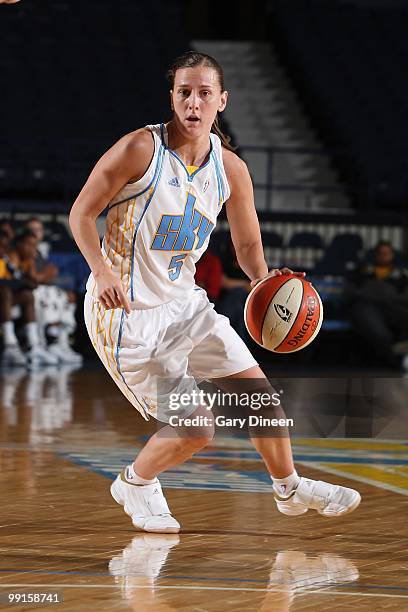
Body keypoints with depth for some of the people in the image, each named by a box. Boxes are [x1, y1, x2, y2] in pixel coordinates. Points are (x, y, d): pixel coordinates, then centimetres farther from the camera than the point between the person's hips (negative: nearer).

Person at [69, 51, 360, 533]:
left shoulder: (230, 169, -1)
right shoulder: (140, 149, -17)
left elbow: (248, 246, 8)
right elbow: (81, 213, -13)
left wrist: (265, 282, -13)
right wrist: (102, 271, -29)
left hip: (184, 302, 6)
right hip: (127, 311, -6)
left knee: (258, 391, 11)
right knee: (193, 429, -9)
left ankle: (289, 487, 35)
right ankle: (135, 483, 21)